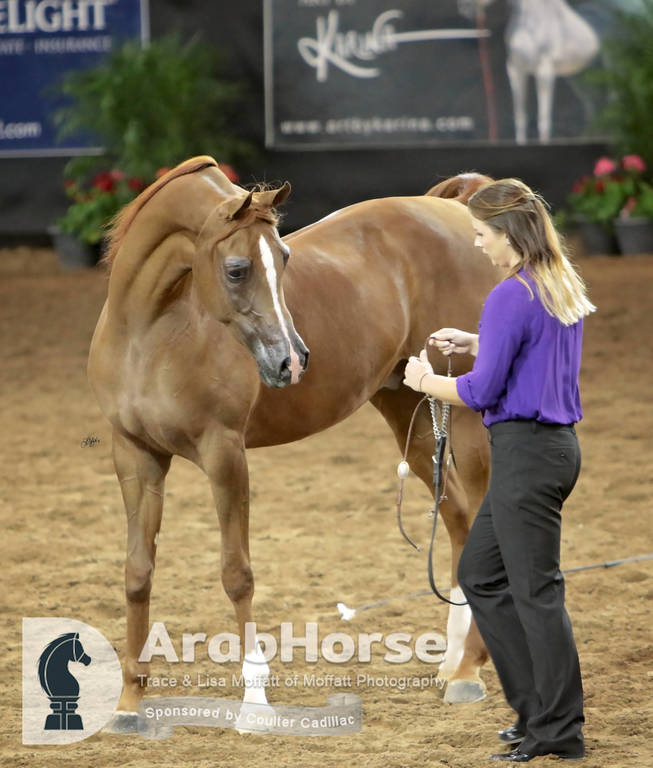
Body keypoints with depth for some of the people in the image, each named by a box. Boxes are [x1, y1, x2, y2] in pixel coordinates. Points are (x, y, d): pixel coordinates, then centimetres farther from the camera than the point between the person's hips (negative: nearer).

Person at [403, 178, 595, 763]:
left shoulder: (511, 297, -18)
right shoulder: (564, 287, 11)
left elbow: (482, 391, -16)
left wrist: (427, 382, 2)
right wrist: (475, 343, 17)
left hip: (526, 452, -10)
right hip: (556, 445, 10)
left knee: (536, 590, -3)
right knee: (480, 576, 17)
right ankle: (539, 707, 19)